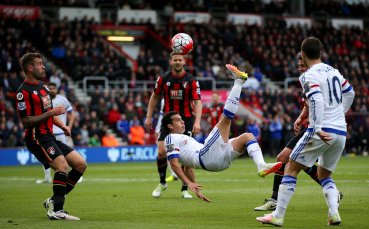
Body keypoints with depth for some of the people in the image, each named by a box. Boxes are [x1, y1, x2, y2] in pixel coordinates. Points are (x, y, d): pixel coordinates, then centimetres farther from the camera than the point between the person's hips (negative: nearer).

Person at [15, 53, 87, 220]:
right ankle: (56, 210, -19)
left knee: (81, 164, 5)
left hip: (49, 137, 10)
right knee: (62, 166, -26)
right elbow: (26, 121, -18)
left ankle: (54, 201, 8)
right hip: (37, 139, -10)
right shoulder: (24, 91, -12)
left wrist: (62, 126, 9)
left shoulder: (43, 87, 17)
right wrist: (51, 113, -19)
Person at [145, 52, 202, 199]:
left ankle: (185, 189, 7)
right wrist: (149, 117, 9)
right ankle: (162, 183, 15)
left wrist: (197, 121, -23)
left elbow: (197, 102, -10)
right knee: (161, 152, -9)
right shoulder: (163, 79, 0)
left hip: (187, 120, -1)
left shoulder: (191, 81, -6)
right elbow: (155, 97, 13)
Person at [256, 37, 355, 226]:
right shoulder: (333, 71, 14)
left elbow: (317, 102, -23)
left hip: (322, 131, -7)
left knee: (291, 169, 2)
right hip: (341, 132, 7)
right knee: (324, 175, 21)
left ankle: (278, 216, -1)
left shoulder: (308, 77, -9)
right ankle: (334, 214, 1)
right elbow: (349, 93, 27)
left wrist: (318, 129, -24)